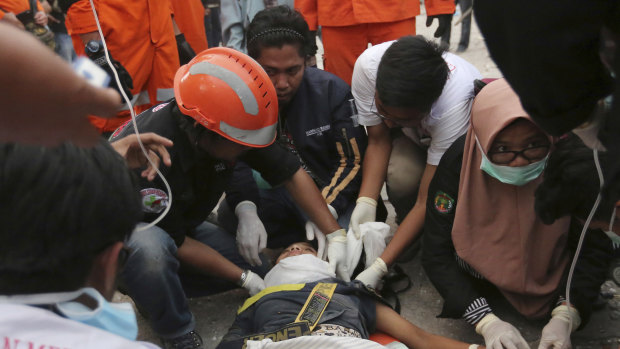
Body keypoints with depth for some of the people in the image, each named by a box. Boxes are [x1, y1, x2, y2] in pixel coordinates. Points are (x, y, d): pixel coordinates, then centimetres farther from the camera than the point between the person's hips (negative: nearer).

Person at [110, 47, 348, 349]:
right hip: (124, 230, -6)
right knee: (149, 248, -40)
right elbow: (175, 242, -26)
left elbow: (291, 174, -10)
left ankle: (155, 287, 9)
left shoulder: (230, 125, -21)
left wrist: (335, 235, -15)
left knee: (254, 265, -7)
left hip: (182, 220, 6)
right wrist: (244, 278, -20)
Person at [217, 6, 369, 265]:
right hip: (279, 192, 2)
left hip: (334, 191, -1)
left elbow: (352, 160, -13)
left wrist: (326, 211, -29)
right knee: (229, 214, -26)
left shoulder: (332, 90, -13)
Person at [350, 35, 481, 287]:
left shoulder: (455, 104, -42)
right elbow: (378, 140, -18)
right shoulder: (368, 64, -33)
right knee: (402, 173, -33)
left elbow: (427, 200, -37)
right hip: (414, 140, 3)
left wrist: (378, 268, -41)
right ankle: (413, 237, -2)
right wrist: (366, 203, -34)